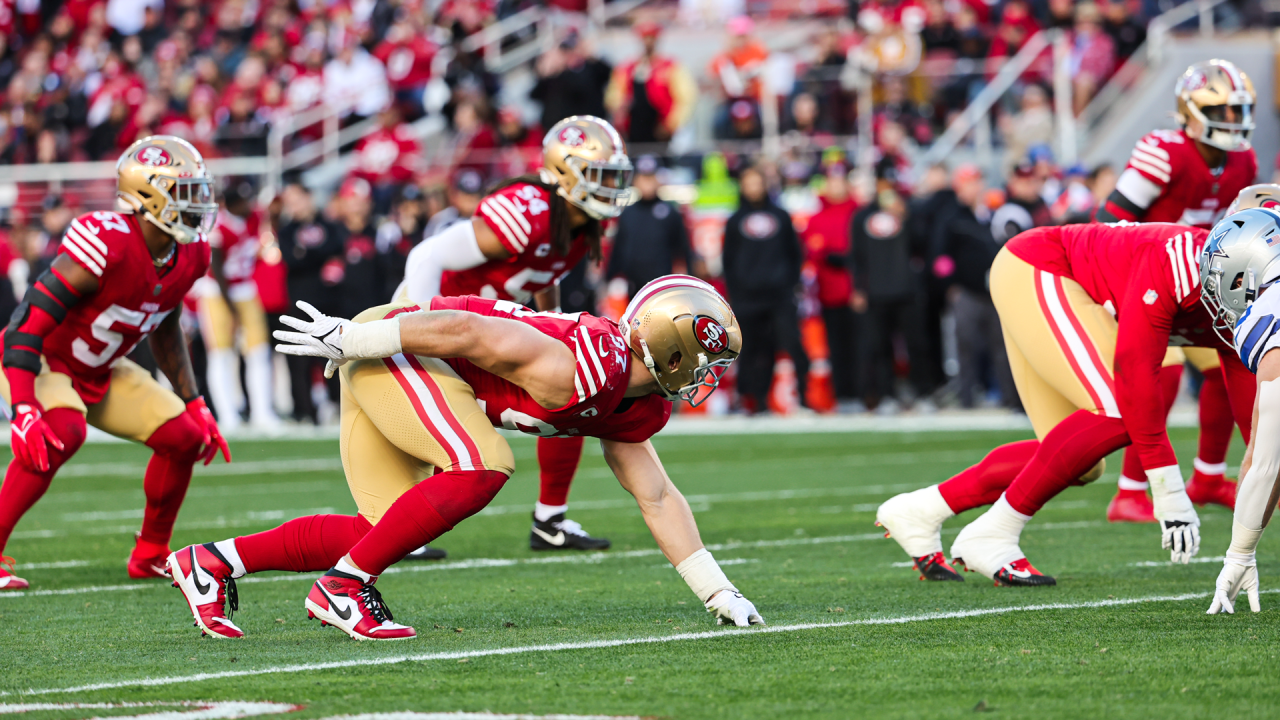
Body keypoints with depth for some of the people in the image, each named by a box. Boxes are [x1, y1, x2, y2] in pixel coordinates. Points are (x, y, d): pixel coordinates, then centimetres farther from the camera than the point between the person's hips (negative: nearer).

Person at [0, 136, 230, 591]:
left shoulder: (188, 258, -8)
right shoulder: (108, 247, -34)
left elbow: (164, 330, 12)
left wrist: (194, 404, 11)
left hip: (99, 373, 8)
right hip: (41, 364, -8)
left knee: (183, 437, -2)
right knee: (64, 433, -35)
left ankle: (150, 556, 18)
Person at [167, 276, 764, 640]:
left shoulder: (633, 410, 2)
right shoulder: (575, 375, -28)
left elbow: (657, 498, 12)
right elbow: (463, 332, -25)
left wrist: (719, 594, 11)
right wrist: (346, 338, -17)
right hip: (387, 345, -9)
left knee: (386, 531, 6)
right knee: (479, 468, -24)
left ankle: (211, 564, 11)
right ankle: (345, 585, -15)